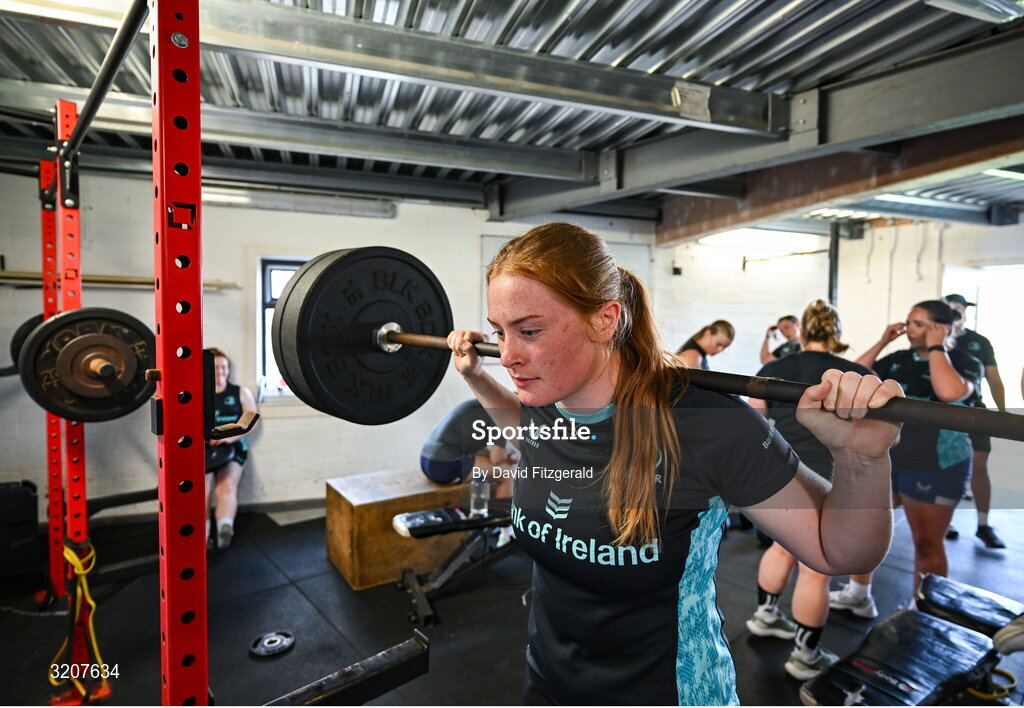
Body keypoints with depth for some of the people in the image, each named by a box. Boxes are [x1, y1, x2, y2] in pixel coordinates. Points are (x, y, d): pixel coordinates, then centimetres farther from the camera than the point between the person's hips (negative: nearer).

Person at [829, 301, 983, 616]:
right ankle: (858, 595, 31)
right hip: (885, 457, 6)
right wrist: (882, 342, -2)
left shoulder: (965, 362, -9)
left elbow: (949, 392, -31)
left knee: (928, 544, 7)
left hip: (936, 466, -5)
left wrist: (936, 348, -19)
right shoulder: (899, 359, 5)